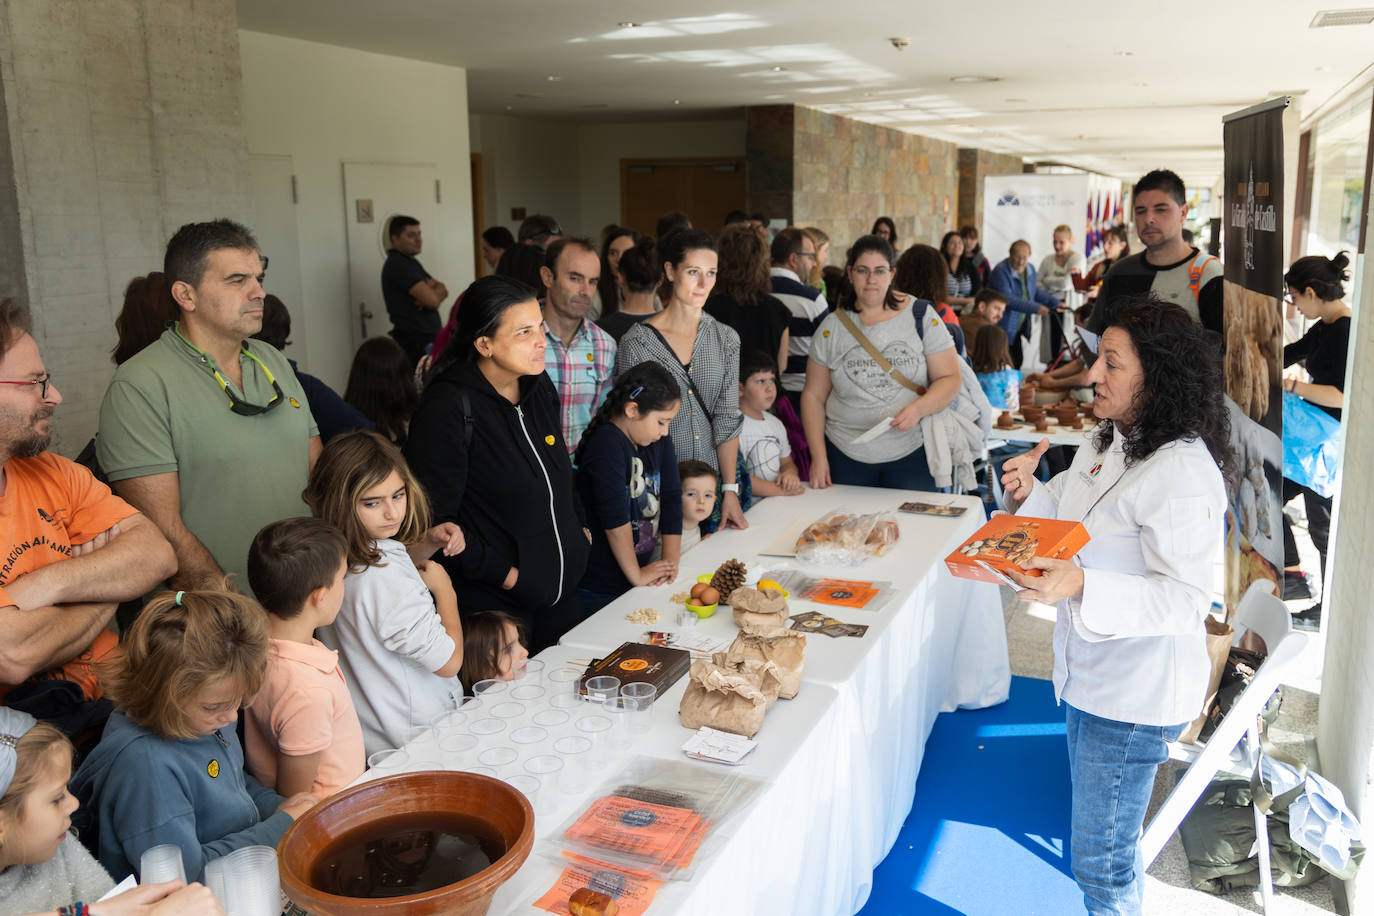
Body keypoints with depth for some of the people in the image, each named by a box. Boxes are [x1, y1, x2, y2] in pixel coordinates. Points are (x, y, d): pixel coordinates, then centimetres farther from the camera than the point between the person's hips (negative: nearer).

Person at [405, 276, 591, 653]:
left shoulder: (539, 386, 4)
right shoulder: (449, 409, -21)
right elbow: (435, 520, -21)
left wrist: (580, 528, 10)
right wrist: (503, 573, -18)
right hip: (495, 602, -7)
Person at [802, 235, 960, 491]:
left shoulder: (921, 316, -1)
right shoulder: (832, 328, 2)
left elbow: (949, 379, -1)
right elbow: (814, 395, 5)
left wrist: (918, 408, -20)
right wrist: (818, 456, -3)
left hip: (911, 453, -1)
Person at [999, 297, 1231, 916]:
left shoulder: (1182, 471, -26)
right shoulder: (1107, 442, 4)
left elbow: (1187, 600, -27)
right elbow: (1071, 525, 14)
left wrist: (1080, 586, -38)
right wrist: (1027, 496, -7)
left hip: (1135, 696, -9)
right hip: (1090, 675, 9)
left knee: (1101, 863, 6)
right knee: (1093, 823, 28)